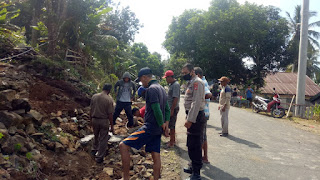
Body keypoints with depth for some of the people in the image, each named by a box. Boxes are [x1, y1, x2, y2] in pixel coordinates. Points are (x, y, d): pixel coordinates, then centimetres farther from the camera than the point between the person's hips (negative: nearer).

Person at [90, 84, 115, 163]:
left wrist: (91, 120, 18)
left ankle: (94, 150, 45)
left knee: (96, 136, 28)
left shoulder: (94, 96, -2)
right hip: (104, 121, -5)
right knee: (103, 139, 9)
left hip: (94, 120, 5)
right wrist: (112, 127, -8)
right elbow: (110, 114, -15)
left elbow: (91, 110, 4)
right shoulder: (109, 99, -16)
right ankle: (99, 157, 16)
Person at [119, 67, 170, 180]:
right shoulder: (161, 88, 16)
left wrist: (162, 126, -10)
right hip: (157, 130, 10)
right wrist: (166, 125, 7)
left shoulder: (151, 89, -14)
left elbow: (157, 110, -22)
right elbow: (167, 110, 17)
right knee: (156, 156, 13)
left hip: (150, 127, -9)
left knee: (123, 146, -7)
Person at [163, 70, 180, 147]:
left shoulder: (176, 85, -18)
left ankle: (171, 143, 7)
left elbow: (175, 98, -23)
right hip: (170, 108, 10)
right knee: (171, 125, 17)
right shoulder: (171, 84, 13)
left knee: (171, 126, -2)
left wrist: (172, 110, -23)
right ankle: (173, 140, 29)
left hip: (173, 108, -10)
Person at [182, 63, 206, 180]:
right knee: (192, 145, 18)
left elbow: (196, 102, -22)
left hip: (196, 117, -10)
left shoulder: (197, 82, -14)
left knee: (194, 145, -6)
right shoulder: (191, 82, 19)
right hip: (193, 117, 10)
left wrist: (190, 119, -23)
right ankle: (194, 167, 32)